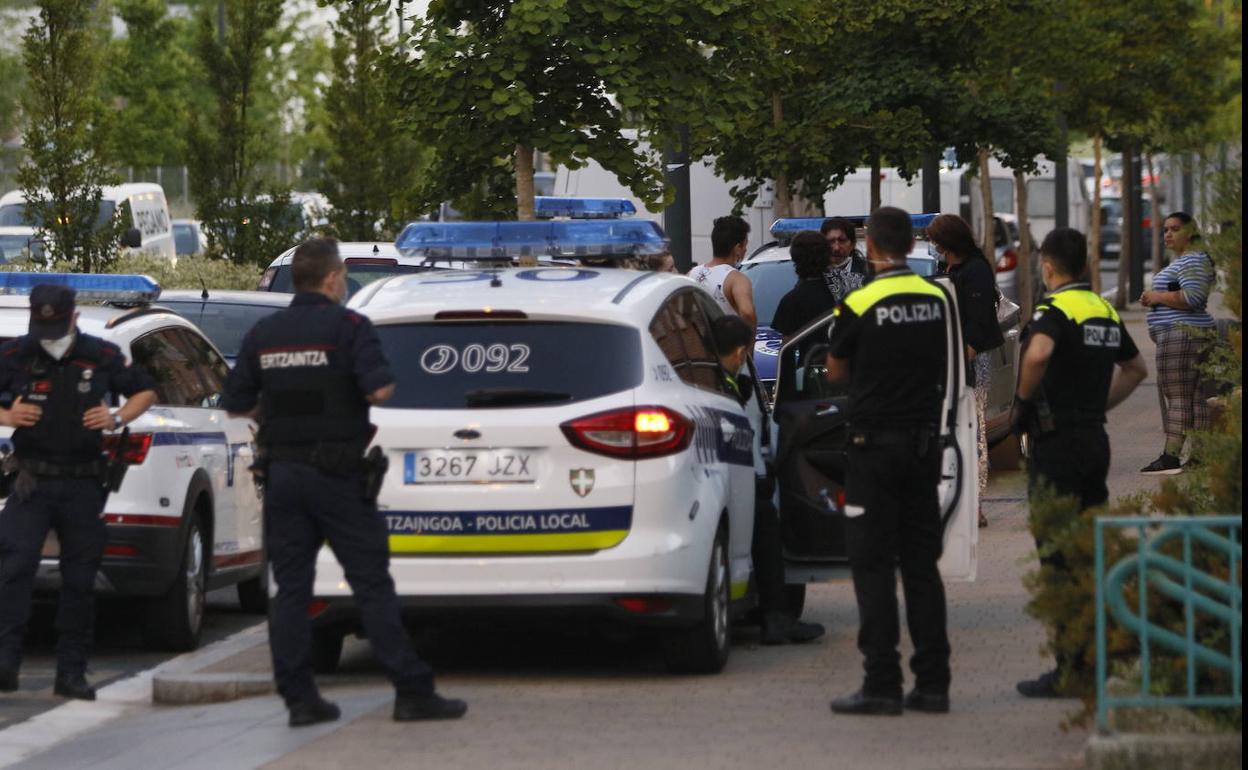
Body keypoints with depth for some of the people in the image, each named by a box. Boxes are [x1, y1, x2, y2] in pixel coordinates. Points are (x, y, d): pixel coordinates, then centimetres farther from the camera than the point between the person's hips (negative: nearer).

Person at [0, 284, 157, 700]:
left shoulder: (102, 357, 2)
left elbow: (145, 391, 15)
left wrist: (117, 419, -4)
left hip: (83, 484, 2)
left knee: (80, 580, 4)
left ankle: (71, 673, 11)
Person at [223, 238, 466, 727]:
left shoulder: (263, 335, 7)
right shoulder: (348, 327, -7)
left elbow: (238, 406, 9)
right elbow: (380, 390, -18)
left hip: (283, 472, 4)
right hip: (339, 475, -4)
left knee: (290, 589, 6)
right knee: (372, 585, -3)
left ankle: (299, 698, 2)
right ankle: (411, 692, -4)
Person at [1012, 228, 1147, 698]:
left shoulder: (1055, 310, -13)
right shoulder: (1105, 312, 13)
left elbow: (1038, 355, -34)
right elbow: (1135, 368, 28)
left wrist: (1024, 400, -18)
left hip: (1057, 442, -8)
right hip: (1095, 438, 8)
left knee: (1057, 556, -5)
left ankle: (1069, 669, -7)